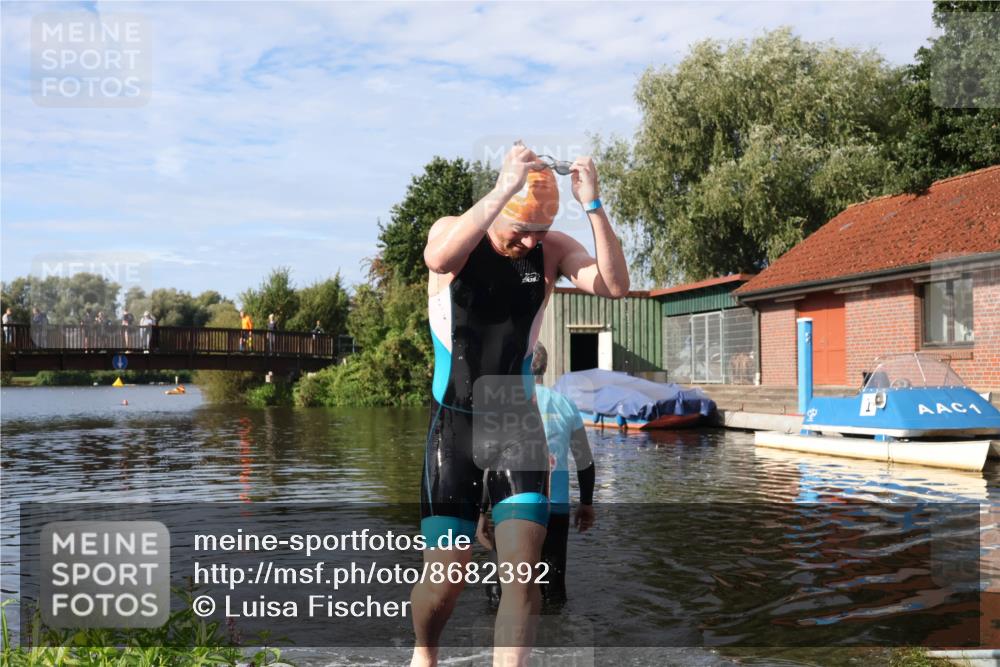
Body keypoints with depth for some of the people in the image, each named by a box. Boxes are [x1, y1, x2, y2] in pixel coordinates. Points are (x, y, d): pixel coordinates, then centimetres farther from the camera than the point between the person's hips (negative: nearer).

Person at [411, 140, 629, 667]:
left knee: (523, 568, -10)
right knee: (446, 574, 0)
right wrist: (504, 189, -38)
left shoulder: (552, 249, -2)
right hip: (454, 424, -2)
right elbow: (439, 258, -33)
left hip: (518, 424, 2)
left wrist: (592, 205, -27)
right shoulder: (453, 233, -8)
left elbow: (615, 286, -19)